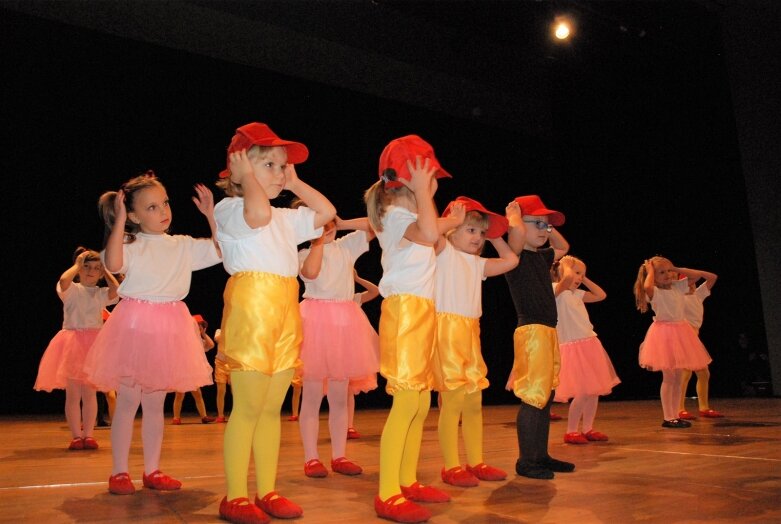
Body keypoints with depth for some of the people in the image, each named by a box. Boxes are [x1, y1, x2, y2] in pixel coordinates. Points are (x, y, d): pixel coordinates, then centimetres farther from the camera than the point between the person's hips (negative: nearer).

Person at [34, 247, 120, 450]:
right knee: (73, 394, 1)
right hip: (72, 343, -1)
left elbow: (117, 290, -14)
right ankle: (76, 436, 6)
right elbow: (63, 280, -21)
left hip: (93, 344, 1)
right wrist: (77, 264, -7)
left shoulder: (102, 294, 9)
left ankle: (87, 434, 9)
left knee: (90, 393, 3)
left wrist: (106, 271, -1)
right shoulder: (71, 290, 4)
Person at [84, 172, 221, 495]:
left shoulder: (183, 246, 7)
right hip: (135, 325, -4)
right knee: (127, 402, 2)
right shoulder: (130, 244, -5)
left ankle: (152, 471, 21)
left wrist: (211, 214, -3)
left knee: (155, 403, 12)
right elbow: (113, 264, -25)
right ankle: (119, 472, 15)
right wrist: (119, 220, -26)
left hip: (169, 328, 4)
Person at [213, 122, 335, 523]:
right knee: (248, 408, -5)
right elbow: (258, 213, -22)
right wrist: (246, 175, -6)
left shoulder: (286, 218, 24)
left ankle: (266, 492, 18)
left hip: (286, 310, 8)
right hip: (251, 305, -8)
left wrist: (295, 184, 24)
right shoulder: (229, 208, -1)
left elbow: (326, 212, 27)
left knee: (272, 408, 10)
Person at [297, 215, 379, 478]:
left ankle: (339, 456, 16)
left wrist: (342, 224, 6)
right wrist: (319, 241, -11)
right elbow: (311, 272, -21)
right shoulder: (305, 254, 2)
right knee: (312, 397, 0)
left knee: (339, 398, 9)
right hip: (316, 321, -4)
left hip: (345, 321, 4)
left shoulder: (346, 246, 11)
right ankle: (311, 458, 8)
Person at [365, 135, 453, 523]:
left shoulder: (405, 215, 21)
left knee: (422, 402, 12)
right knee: (406, 402, -12)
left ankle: (407, 482, 22)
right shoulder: (397, 216, -11)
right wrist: (421, 191, -22)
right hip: (406, 311, -11)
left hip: (422, 313, 11)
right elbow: (428, 234, -33)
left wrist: (451, 222, 32)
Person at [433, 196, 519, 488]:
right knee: (453, 398, -7)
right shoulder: (443, 251, 0)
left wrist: (495, 237, 25)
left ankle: (475, 462, 21)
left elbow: (511, 260, 24)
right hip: (446, 329, -7)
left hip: (471, 332, 7)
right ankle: (451, 467, 3)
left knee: (474, 400, 10)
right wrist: (453, 219, -7)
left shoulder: (478, 264, 20)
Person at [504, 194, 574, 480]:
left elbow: (563, 247, 37)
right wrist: (514, 214, -9)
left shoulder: (541, 256, 17)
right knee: (533, 397, -7)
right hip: (532, 330, -9)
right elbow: (517, 233, -30)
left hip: (548, 331, 9)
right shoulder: (516, 255, -8)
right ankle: (525, 461, 3)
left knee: (545, 397, 14)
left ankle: (541, 456, 24)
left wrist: (549, 227, 22)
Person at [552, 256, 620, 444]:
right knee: (582, 393, -11)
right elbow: (567, 278, -29)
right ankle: (571, 431, 4)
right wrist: (565, 264, -10)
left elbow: (601, 295, 22)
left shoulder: (577, 294, 16)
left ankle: (587, 429, 20)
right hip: (573, 348, -8)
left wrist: (585, 280, 17)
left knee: (594, 390, 8)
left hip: (590, 345, 8)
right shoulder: (556, 289, -8)